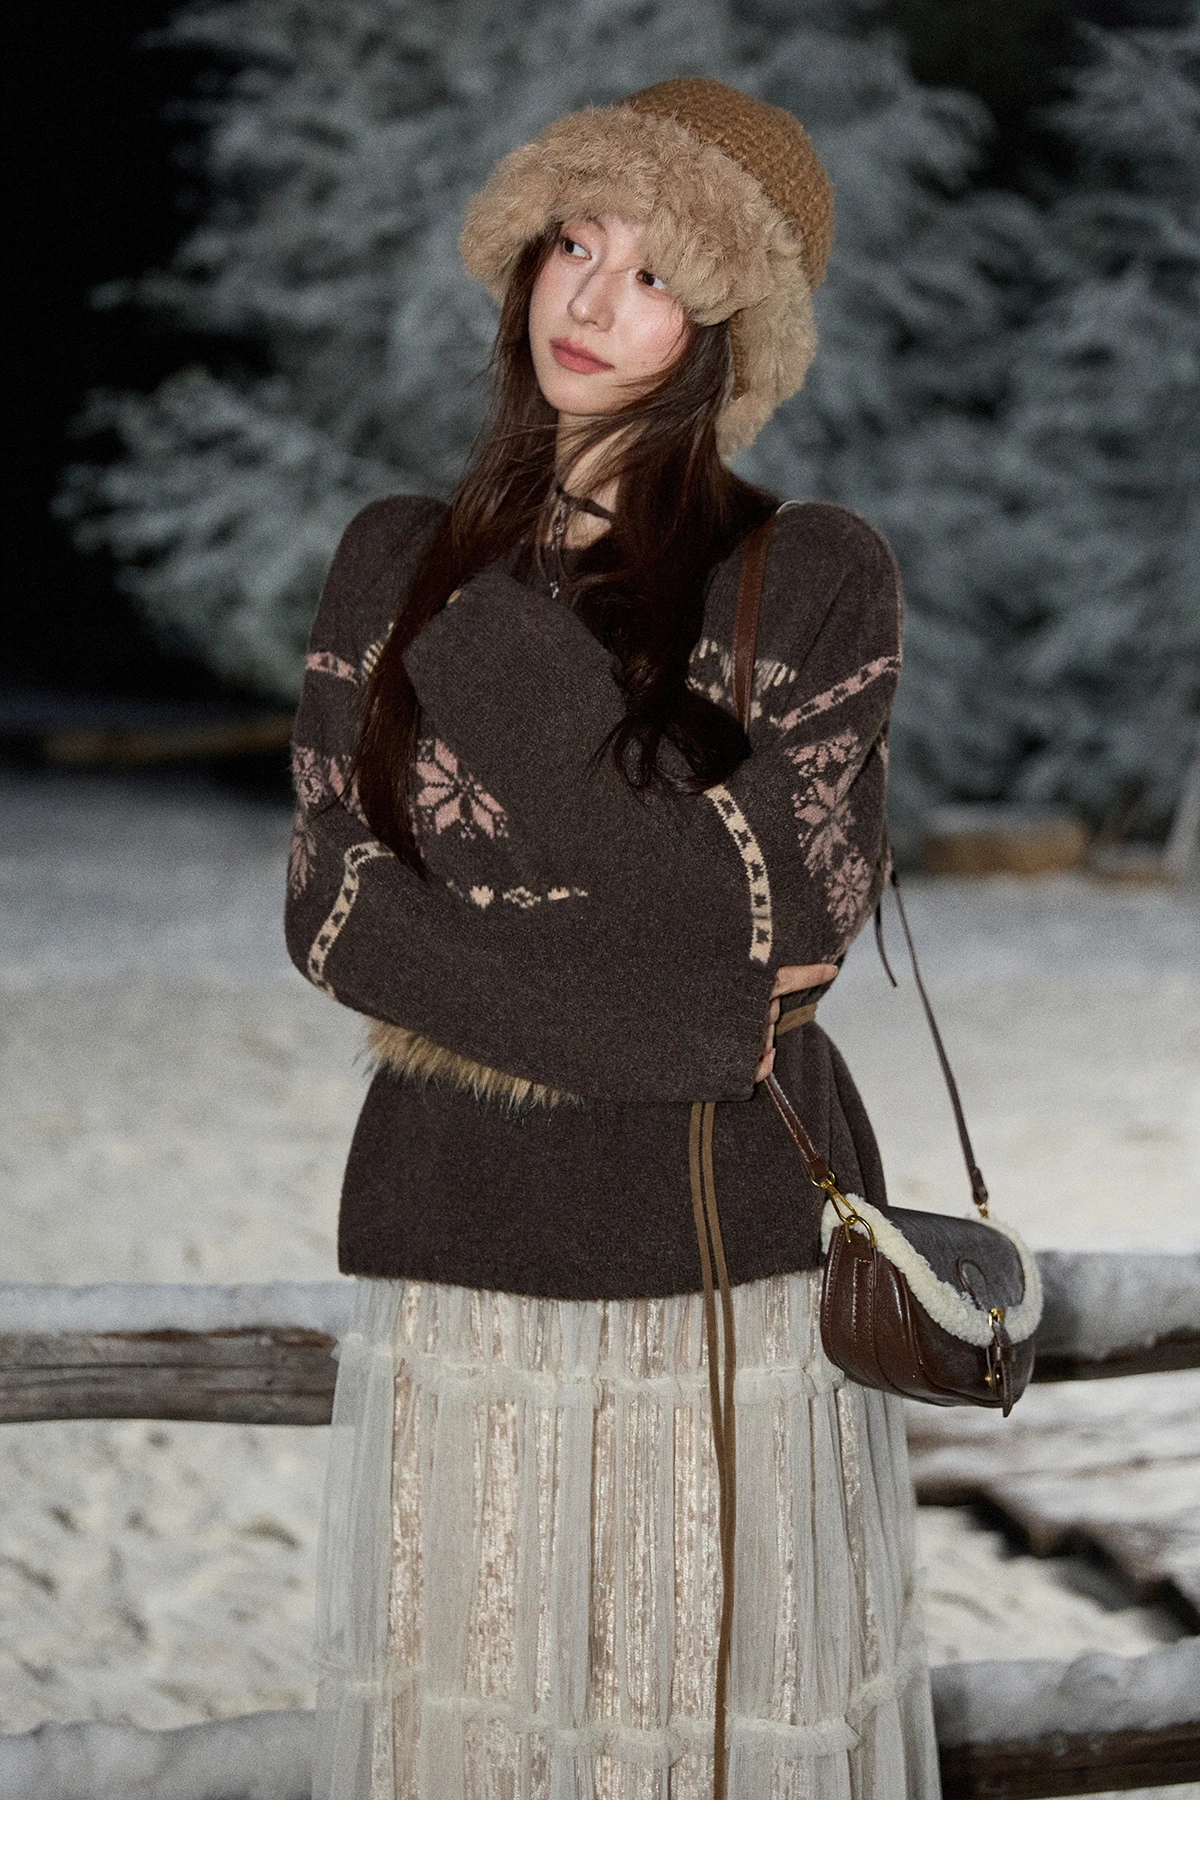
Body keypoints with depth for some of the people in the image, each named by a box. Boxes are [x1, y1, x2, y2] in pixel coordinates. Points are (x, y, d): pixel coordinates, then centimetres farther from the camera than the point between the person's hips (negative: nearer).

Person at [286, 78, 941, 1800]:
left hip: (737, 1240, -2)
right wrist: (674, 1007, -9)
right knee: (461, 1698, 5)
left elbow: (806, 906, -9)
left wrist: (512, 668, -13)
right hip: (459, 1234, 2)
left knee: (731, 1708, 2)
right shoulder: (401, 563, 9)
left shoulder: (816, 575, 1)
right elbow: (329, 903, 1)